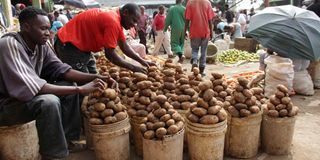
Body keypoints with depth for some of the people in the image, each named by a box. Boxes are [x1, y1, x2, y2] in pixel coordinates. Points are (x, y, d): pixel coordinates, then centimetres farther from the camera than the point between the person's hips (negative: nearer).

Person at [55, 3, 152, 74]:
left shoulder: (116, 19, 5)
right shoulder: (113, 21, -26)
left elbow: (124, 47, 10)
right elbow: (110, 54, -26)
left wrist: (141, 61, 3)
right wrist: (133, 68, -18)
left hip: (81, 45, 10)